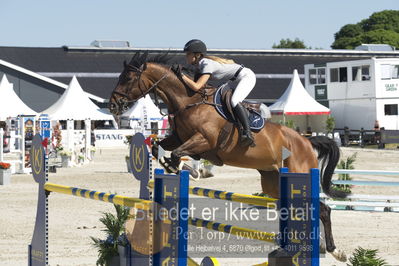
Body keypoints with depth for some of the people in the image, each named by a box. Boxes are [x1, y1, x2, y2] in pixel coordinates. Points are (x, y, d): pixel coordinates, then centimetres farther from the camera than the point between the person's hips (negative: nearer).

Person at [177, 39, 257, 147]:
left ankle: (248, 133, -38)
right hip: (237, 80, 11)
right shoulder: (200, 65, 4)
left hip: (247, 76, -11)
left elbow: (196, 87, -35)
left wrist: (182, 76, -28)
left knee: (234, 101, -29)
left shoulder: (207, 65, -25)